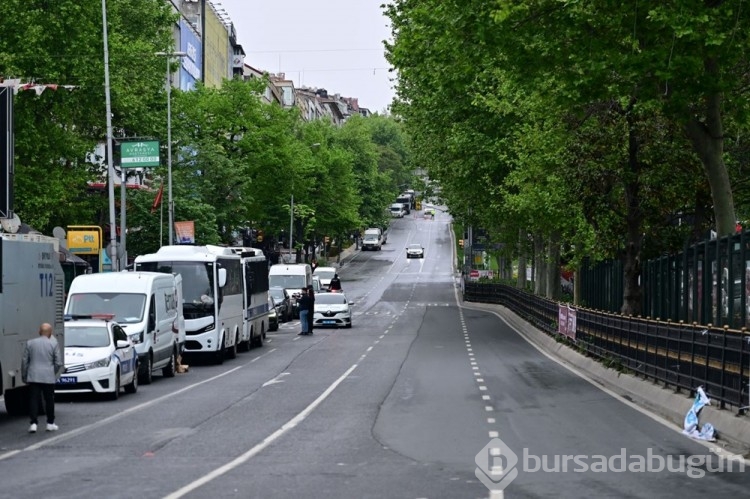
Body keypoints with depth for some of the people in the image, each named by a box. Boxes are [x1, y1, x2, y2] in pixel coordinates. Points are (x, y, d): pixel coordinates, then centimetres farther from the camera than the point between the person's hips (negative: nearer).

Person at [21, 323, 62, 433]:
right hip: (48, 378, -1)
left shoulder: (30, 343, 4)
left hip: (33, 377, 1)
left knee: (33, 400, 1)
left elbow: (24, 362, 4)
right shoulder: (54, 344, -2)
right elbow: (58, 363, -3)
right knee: (49, 400, 11)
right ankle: (50, 423, 18)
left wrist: (24, 376, 12)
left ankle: (34, 423, -10)